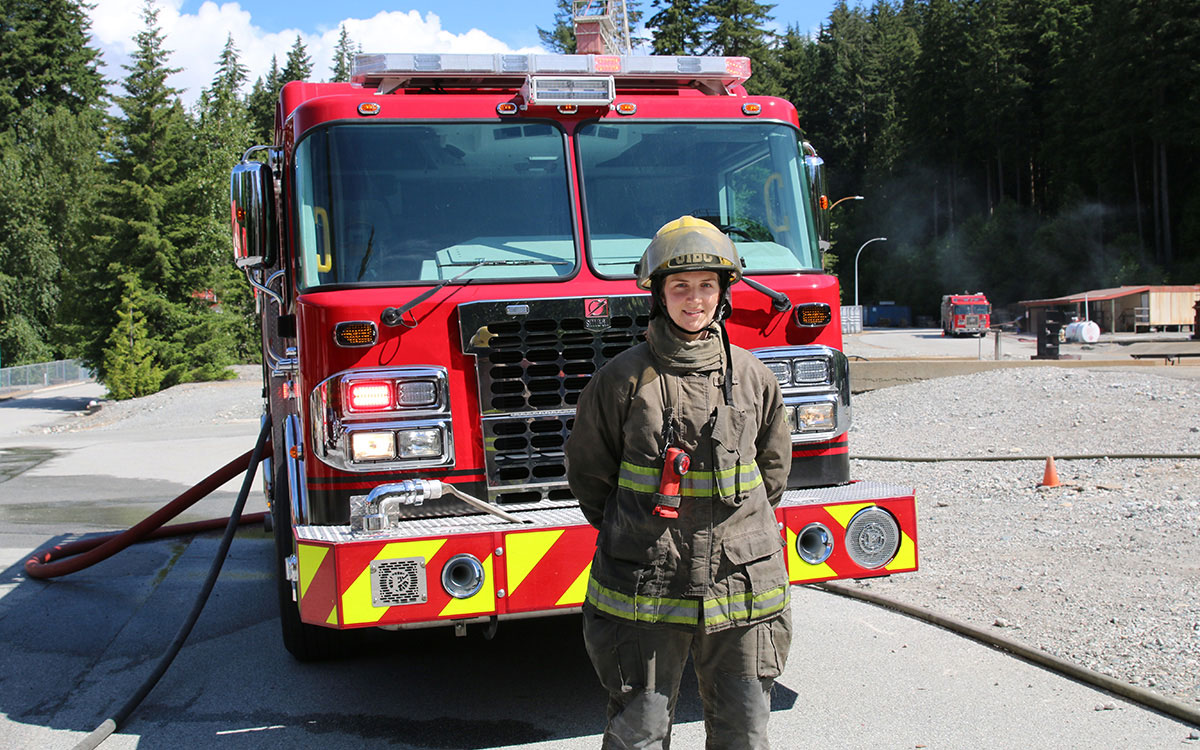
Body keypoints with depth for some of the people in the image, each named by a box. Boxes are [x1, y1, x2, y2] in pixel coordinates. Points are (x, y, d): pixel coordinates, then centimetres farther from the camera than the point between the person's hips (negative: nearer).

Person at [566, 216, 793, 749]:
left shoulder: (752, 376, 4)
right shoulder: (623, 379, -5)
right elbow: (588, 470, 5)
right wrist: (632, 537, 7)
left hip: (741, 588, 3)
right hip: (643, 592, -2)